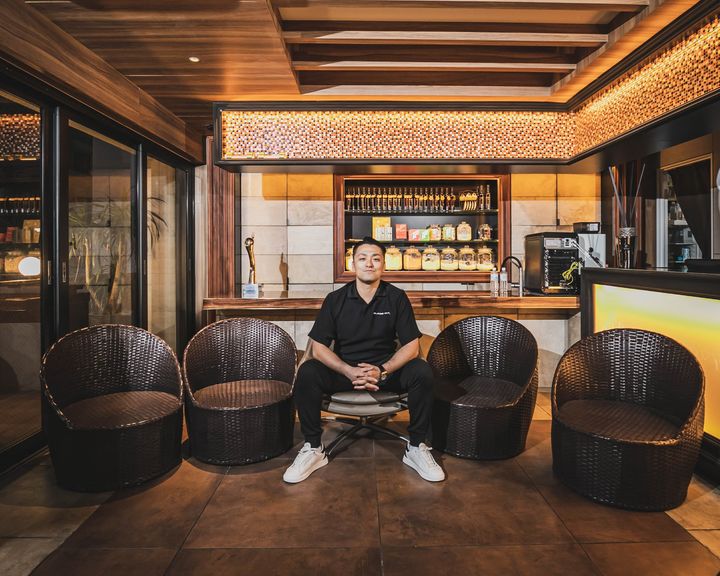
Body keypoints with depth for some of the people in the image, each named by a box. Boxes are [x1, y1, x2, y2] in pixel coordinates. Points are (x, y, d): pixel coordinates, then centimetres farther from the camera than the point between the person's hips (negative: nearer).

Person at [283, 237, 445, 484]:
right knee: (307, 373, -27)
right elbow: (319, 348, -5)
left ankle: (416, 447, -9)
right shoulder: (335, 299, -1)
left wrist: (382, 371, -23)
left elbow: (412, 346, -5)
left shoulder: (397, 298, -1)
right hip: (343, 369, 0)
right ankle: (312, 448, -10)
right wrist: (349, 371, -23)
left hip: (387, 370, 0)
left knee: (422, 372, -27)